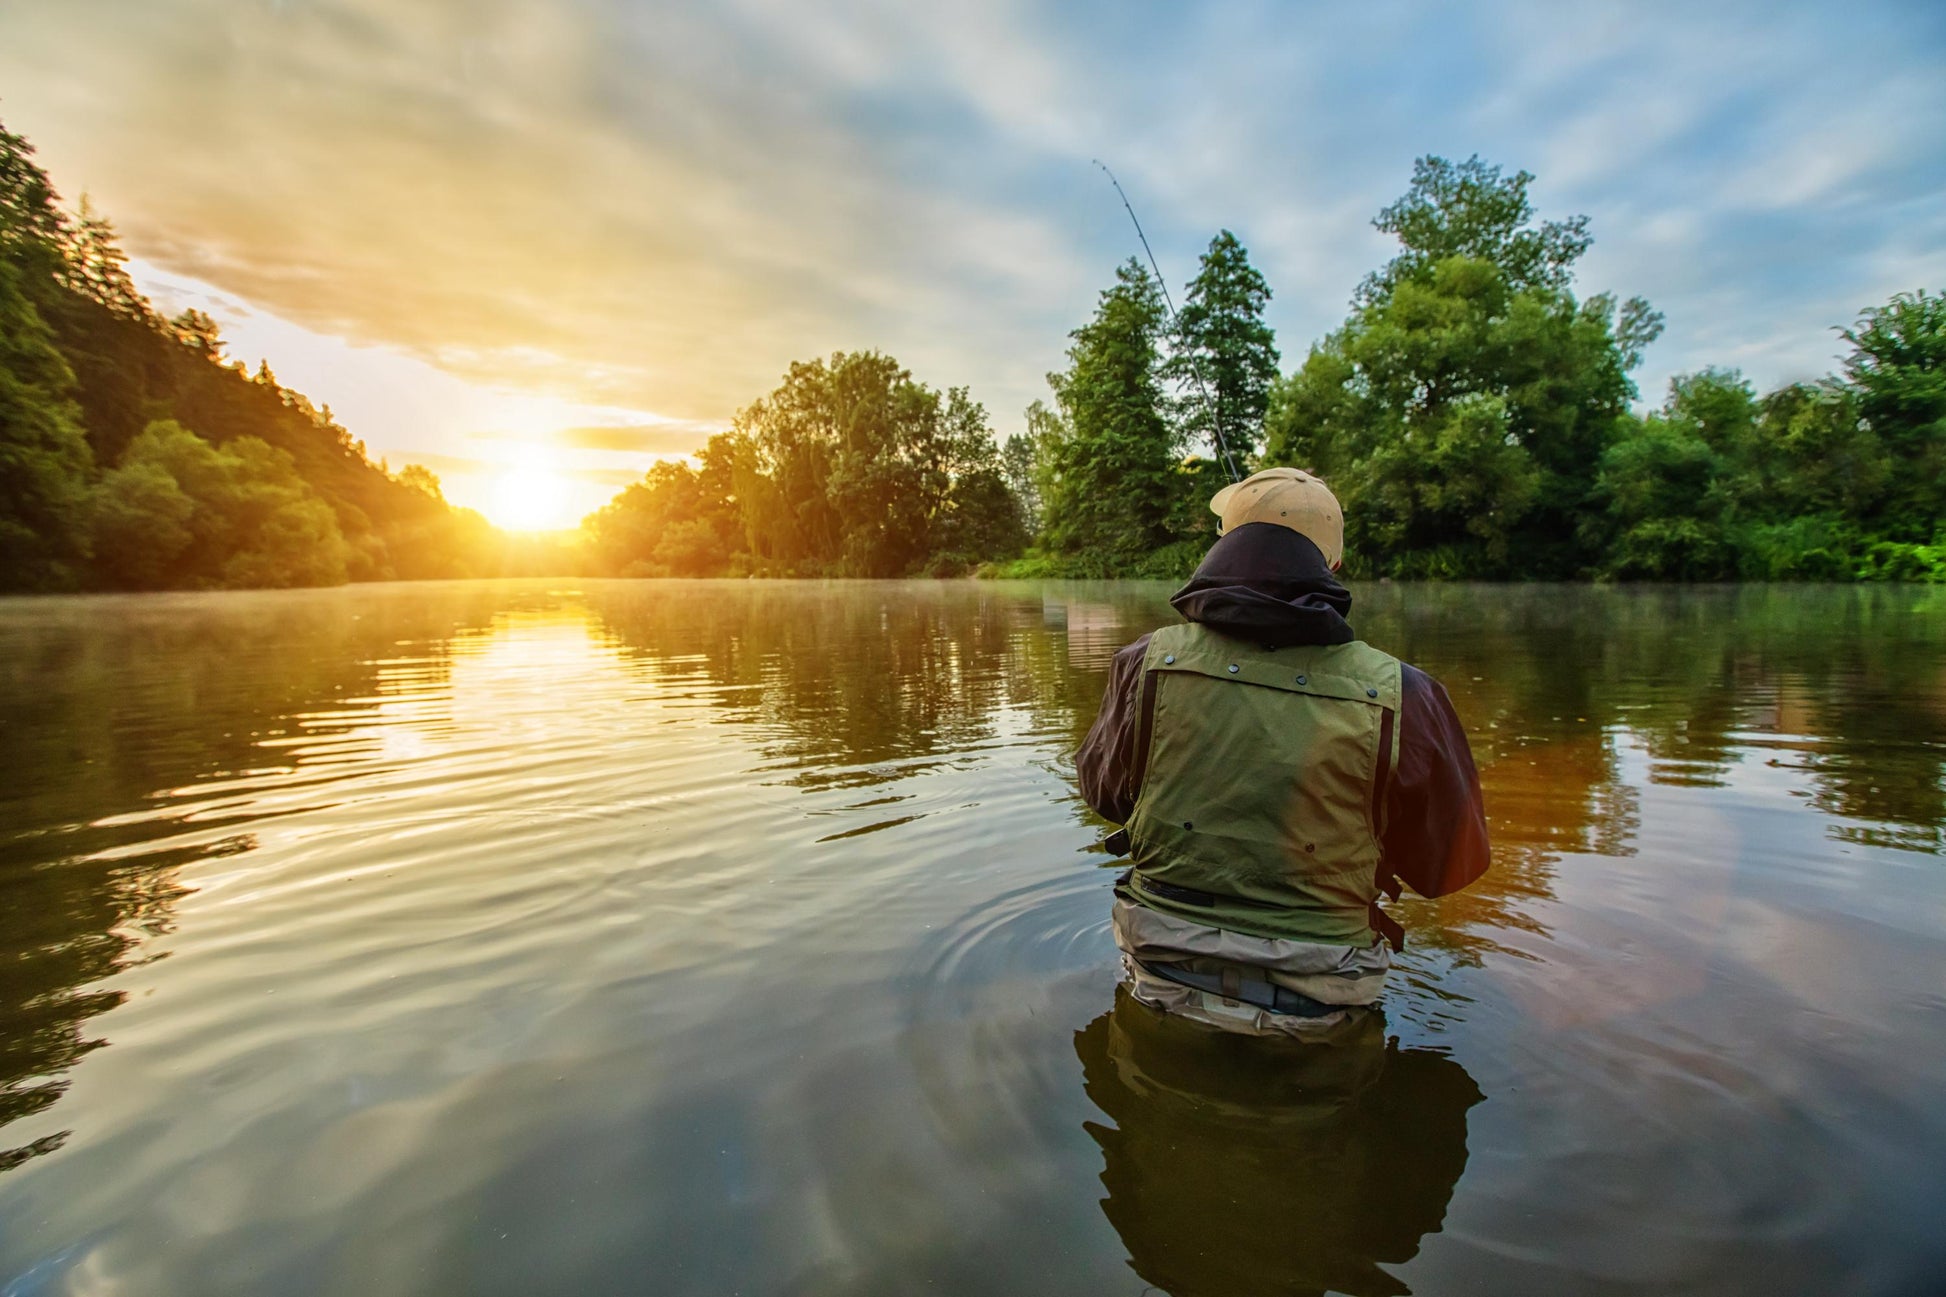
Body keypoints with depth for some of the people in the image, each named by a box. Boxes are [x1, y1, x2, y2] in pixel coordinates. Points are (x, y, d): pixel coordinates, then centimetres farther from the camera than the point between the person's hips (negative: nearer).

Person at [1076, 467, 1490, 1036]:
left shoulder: (1147, 663, -12)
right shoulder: (1399, 698, -16)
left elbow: (1103, 792, 7)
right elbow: (1450, 868, -1)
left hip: (1163, 980, 1)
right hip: (1312, 1010, -1)